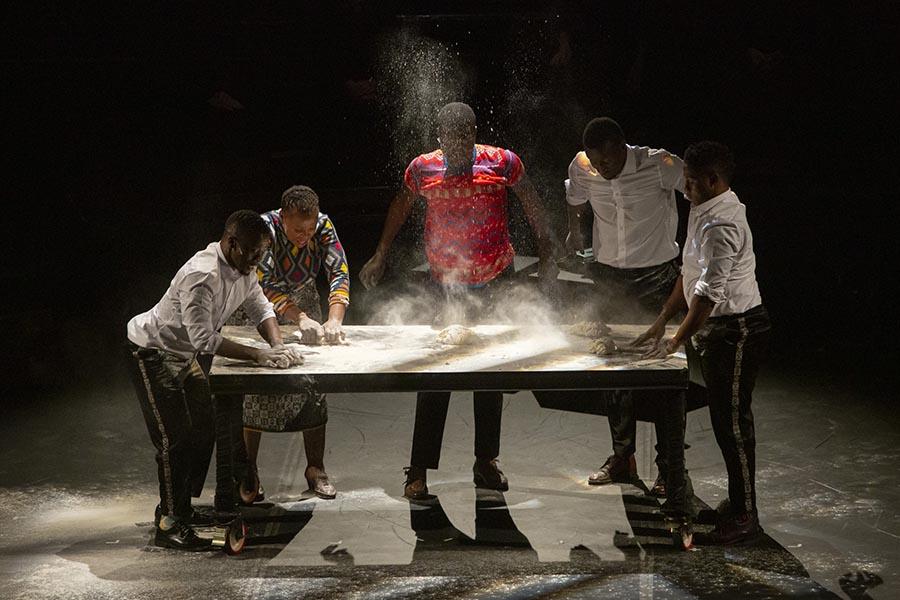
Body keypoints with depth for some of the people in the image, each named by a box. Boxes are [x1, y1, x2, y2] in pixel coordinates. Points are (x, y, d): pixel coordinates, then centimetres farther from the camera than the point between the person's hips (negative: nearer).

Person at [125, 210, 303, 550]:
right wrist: (258, 356, -36)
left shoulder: (243, 270, -5)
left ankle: (181, 509, 25)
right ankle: (168, 525, -3)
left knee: (204, 430, 13)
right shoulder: (202, 275, -34)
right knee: (174, 439, -11)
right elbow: (204, 338, -37)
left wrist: (278, 346, -14)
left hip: (186, 354, 10)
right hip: (152, 353, -10)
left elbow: (260, 308, 6)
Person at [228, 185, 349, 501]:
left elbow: (339, 273, -25)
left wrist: (334, 320, -41)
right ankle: (249, 474, 6)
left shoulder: (323, 227, -20)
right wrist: (301, 319, -51)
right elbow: (265, 283, -38)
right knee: (253, 389, -4)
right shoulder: (264, 228, -31)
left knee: (313, 386, -1)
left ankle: (315, 469, 10)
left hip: (303, 304, 3)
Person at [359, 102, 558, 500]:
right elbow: (401, 206, 12)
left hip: (495, 284, 1)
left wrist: (546, 254, 7)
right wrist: (380, 256, 16)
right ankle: (418, 470, 1)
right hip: (444, 284, -1)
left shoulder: (502, 162, -9)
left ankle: (486, 461, 24)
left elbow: (531, 205, 5)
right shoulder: (422, 169, -7)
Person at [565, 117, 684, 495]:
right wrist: (575, 233, 20)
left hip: (656, 278, -4)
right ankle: (622, 457, 22)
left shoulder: (660, 166, -20)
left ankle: (669, 466, 5)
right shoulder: (582, 168, -6)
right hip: (609, 277, 5)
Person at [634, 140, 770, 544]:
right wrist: (662, 321, 16)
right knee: (726, 419, 17)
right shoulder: (703, 213, 10)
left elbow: (709, 292, -27)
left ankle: (745, 517, 5)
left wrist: (677, 341, -24)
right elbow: (689, 274, 18)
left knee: (731, 421, -4)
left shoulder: (722, 224, -23)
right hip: (717, 328, 10)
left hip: (736, 330, -10)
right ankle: (738, 502, 29)